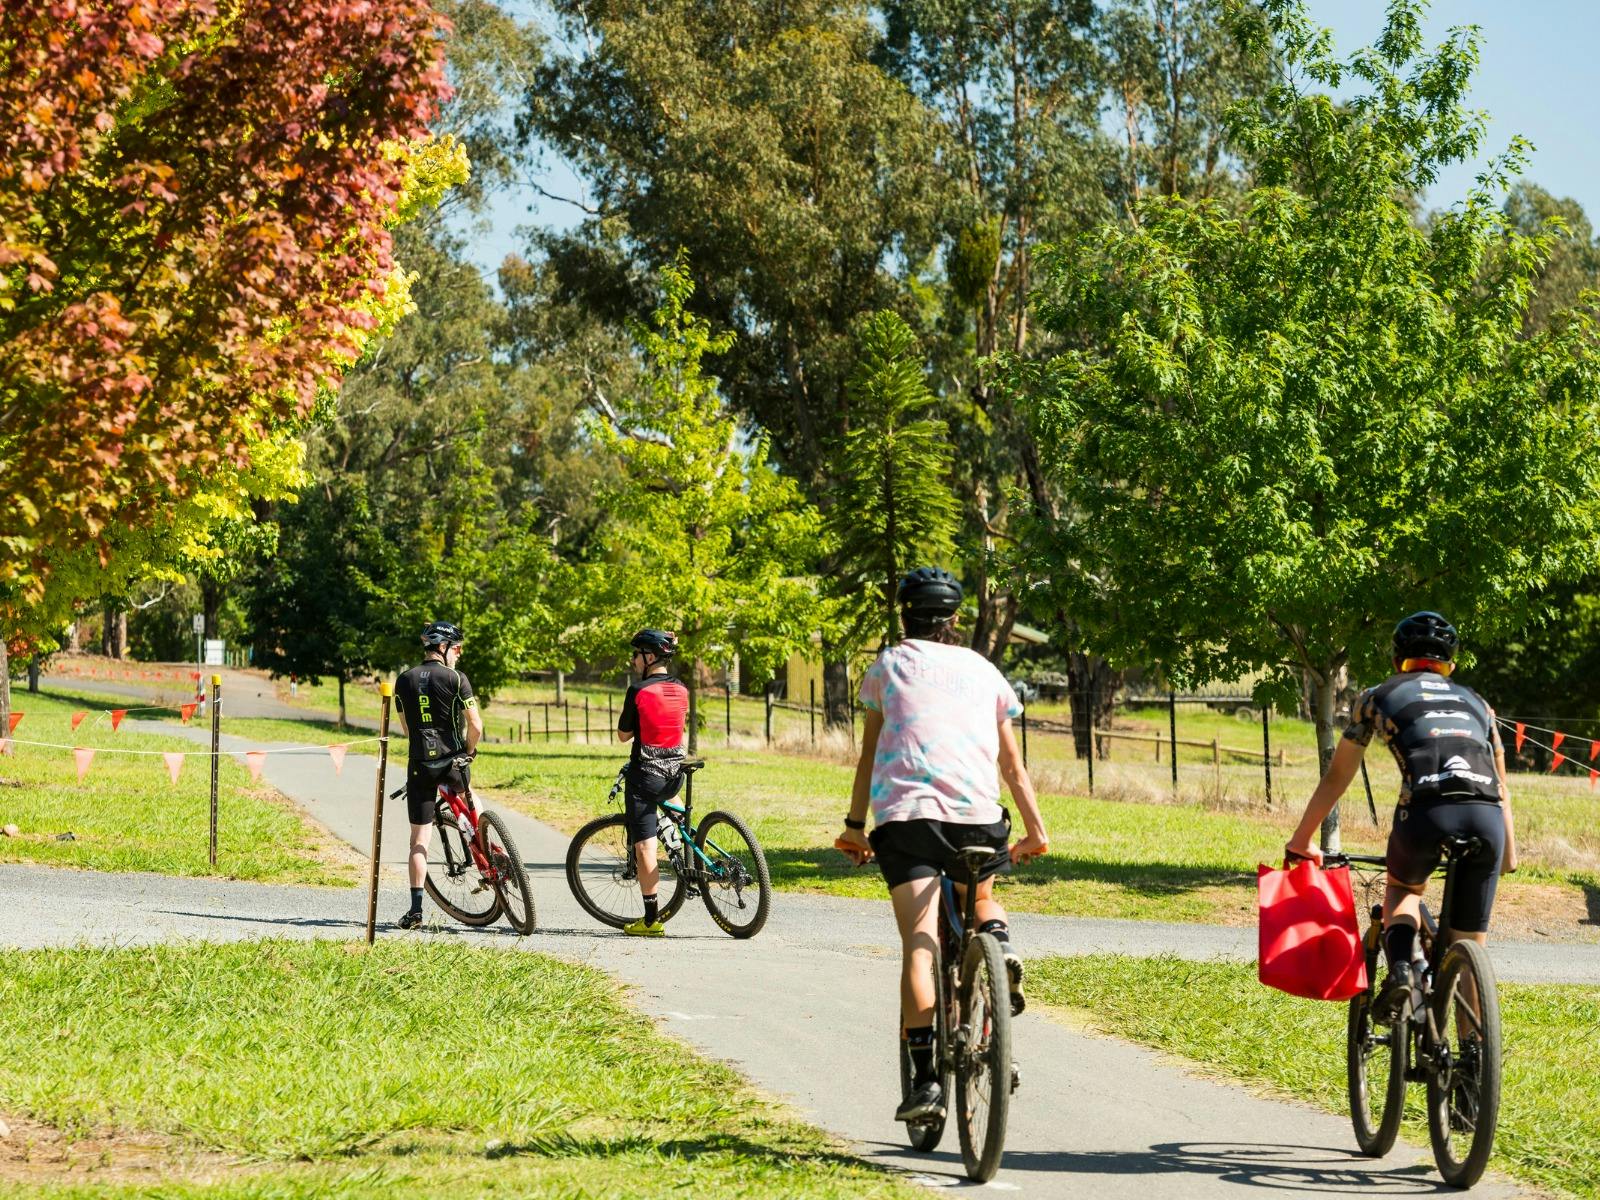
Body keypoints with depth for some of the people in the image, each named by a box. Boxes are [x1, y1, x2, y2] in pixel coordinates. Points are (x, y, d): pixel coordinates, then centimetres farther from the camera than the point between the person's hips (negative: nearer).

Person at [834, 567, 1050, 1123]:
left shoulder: (888, 666, 17)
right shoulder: (982, 670, 20)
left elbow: (869, 754, 17)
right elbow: (1012, 762, 21)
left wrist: (855, 824, 25)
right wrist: (1036, 829, 27)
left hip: (905, 812, -2)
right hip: (977, 815, 2)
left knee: (918, 946, -8)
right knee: (980, 896, 32)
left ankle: (925, 1079, -19)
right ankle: (1001, 946, -2)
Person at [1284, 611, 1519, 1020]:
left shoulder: (1377, 696, 24)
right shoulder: (1475, 702, 31)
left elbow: (1336, 777, 28)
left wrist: (1300, 841, 38)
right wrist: (1509, 853, 51)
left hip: (1426, 810, -2)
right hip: (1486, 818, 2)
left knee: (1404, 888, 30)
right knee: (1470, 947, 14)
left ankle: (1399, 968, 4)